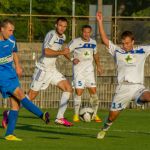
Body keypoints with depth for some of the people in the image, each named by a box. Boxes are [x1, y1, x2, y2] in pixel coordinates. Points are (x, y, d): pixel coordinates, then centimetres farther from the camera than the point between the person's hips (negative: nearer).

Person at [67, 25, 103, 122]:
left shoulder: (93, 42, 8)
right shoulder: (75, 42, -7)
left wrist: (98, 66, 19)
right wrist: (72, 59, -21)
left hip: (89, 70, 4)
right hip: (78, 70, -4)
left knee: (93, 91, -2)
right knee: (79, 91, -10)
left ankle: (95, 114, 9)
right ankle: (76, 115, 1)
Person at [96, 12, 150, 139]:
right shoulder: (117, 51, 10)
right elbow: (105, 40, 3)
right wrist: (100, 22, -5)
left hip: (138, 87, -1)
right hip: (123, 88, 1)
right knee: (113, 114, 5)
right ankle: (104, 129, 33)